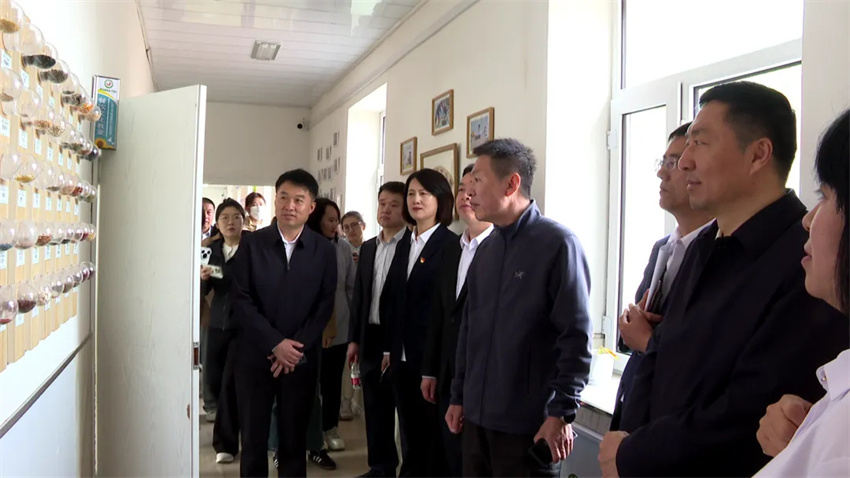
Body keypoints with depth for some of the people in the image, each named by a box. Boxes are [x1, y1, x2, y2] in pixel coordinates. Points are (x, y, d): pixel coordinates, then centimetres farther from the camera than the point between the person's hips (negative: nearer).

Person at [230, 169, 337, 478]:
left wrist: (296, 347, -11)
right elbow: (241, 301, -5)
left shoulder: (324, 250, 1)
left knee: (294, 439, 9)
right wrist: (275, 343, -13)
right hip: (255, 356, 0)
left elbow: (325, 305, -1)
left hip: (302, 358, 0)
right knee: (253, 439, 8)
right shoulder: (252, 244, -1)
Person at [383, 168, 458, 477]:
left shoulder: (450, 244, -11)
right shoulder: (404, 243, 11)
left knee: (433, 433, 8)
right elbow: (393, 298, 13)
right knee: (409, 431, 17)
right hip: (402, 355, 7)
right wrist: (389, 347, 12)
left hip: (433, 355, -6)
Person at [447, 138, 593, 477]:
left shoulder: (557, 243, -11)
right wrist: (458, 396, 13)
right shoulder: (485, 249, 10)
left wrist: (562, 412, -14)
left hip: (530, 422, -6)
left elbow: (576, 336, -14)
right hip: (477, 415, 6)